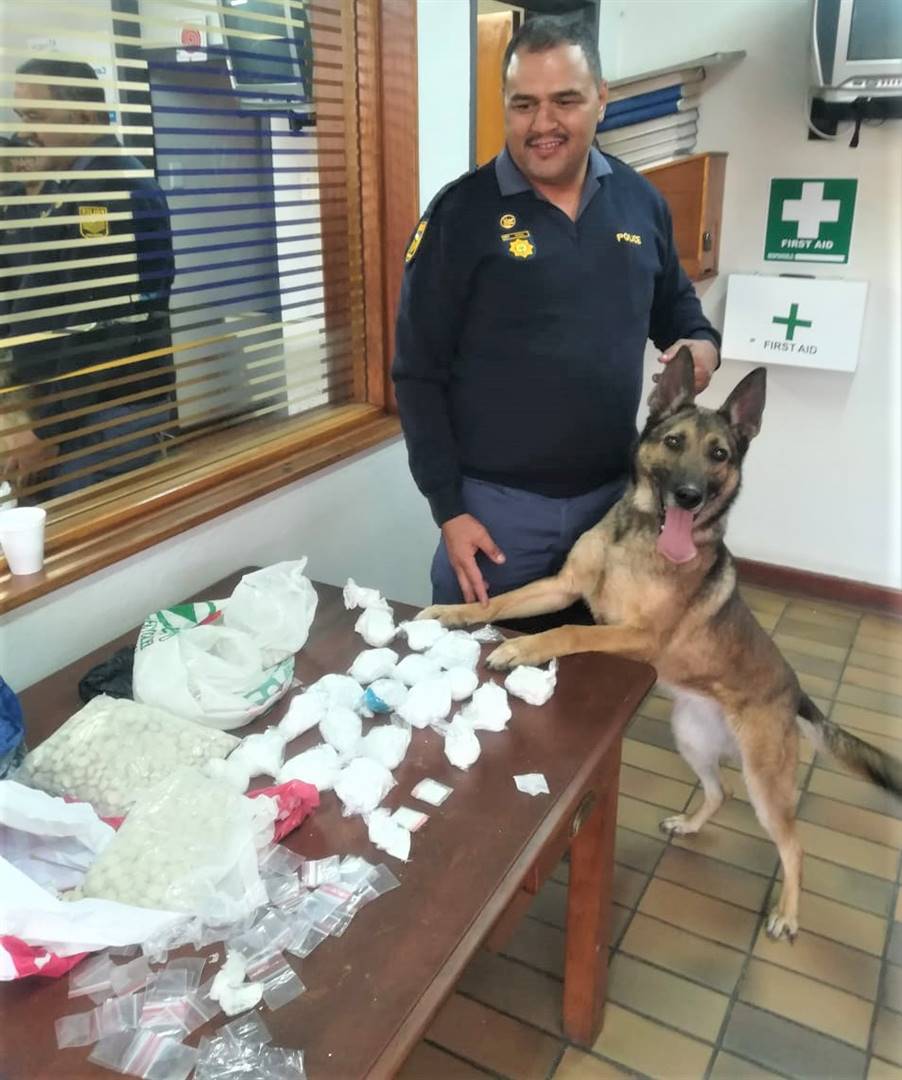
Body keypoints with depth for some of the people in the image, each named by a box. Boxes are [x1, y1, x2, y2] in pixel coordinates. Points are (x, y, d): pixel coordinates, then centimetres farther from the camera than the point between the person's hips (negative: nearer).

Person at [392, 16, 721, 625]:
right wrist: (447, 508, -11)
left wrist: (702, 343, -5)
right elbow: (418, 374, -9)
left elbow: (675, 304, 19)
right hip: (496, 502, -3)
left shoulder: (641, 202, 3)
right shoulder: (462, 213, -10)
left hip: (614, 494, 4)